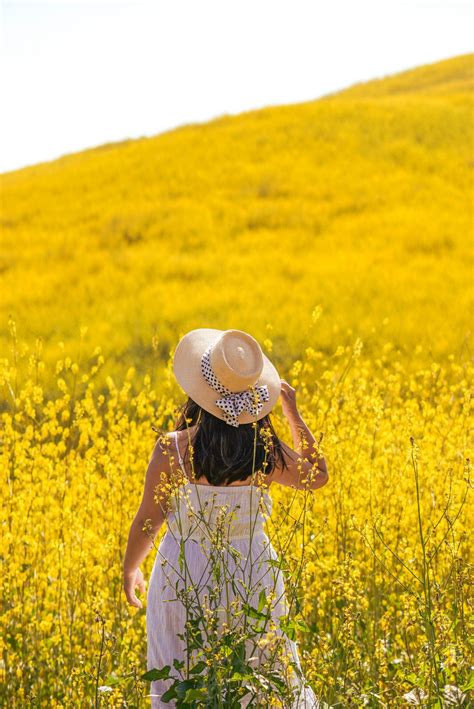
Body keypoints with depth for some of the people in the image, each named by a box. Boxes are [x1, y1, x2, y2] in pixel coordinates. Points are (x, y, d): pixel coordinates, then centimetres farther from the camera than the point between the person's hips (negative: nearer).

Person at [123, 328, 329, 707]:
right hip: (252, 578, 2)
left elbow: (147, 522, -8)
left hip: (185, 580, -1)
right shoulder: (266, 452, -11)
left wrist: (129, 570, 10)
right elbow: (317, 476, 9)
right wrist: (293, 412, 10)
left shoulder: (172, 449, -17)